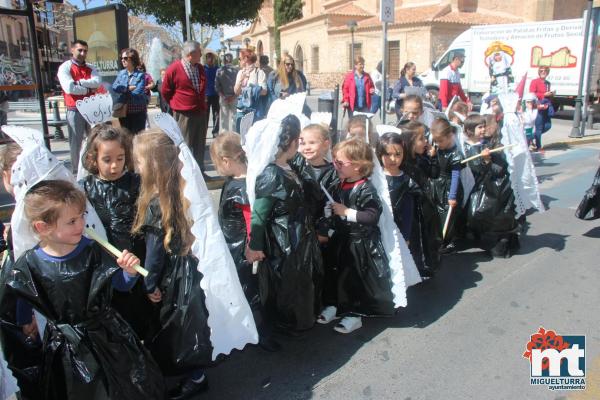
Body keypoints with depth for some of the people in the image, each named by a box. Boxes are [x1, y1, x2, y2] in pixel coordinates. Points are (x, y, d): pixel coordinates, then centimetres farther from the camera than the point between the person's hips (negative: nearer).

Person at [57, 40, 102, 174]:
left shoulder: (91, 68, 11)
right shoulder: (65, 67, -4)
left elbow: (97, 82, -9)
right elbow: (70, 88, -19)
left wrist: (79, 82, -17)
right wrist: (89, 89, -8)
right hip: (75, 110, -5)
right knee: (76, 141, 2)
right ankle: (76, 170, 12)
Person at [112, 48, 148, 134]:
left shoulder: (141, 75, -7)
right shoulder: (121, 73, 10)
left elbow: (138, 92, -17)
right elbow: (114, 87, -4)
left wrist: (122, 89, -6)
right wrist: (127, 88, -17)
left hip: (138, 111, -5)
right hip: (124, 111, 5)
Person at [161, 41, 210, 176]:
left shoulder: (200, 68, 7)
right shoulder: (174, 69, -11)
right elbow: (165, 91, -1)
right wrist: (177, 105, 8)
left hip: (201, 113, 6)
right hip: (184, 115, -6)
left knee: (199, 145, 11)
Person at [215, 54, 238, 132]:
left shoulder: (220, 71, -2)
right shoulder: (236, 70, -3)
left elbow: (217, 85, -5)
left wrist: (223, 95, -5)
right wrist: (234, 96, -7)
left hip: (223, 97, 0)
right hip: (233, 97, 0)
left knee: (224, 118, 7)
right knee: (233, 116, 6)